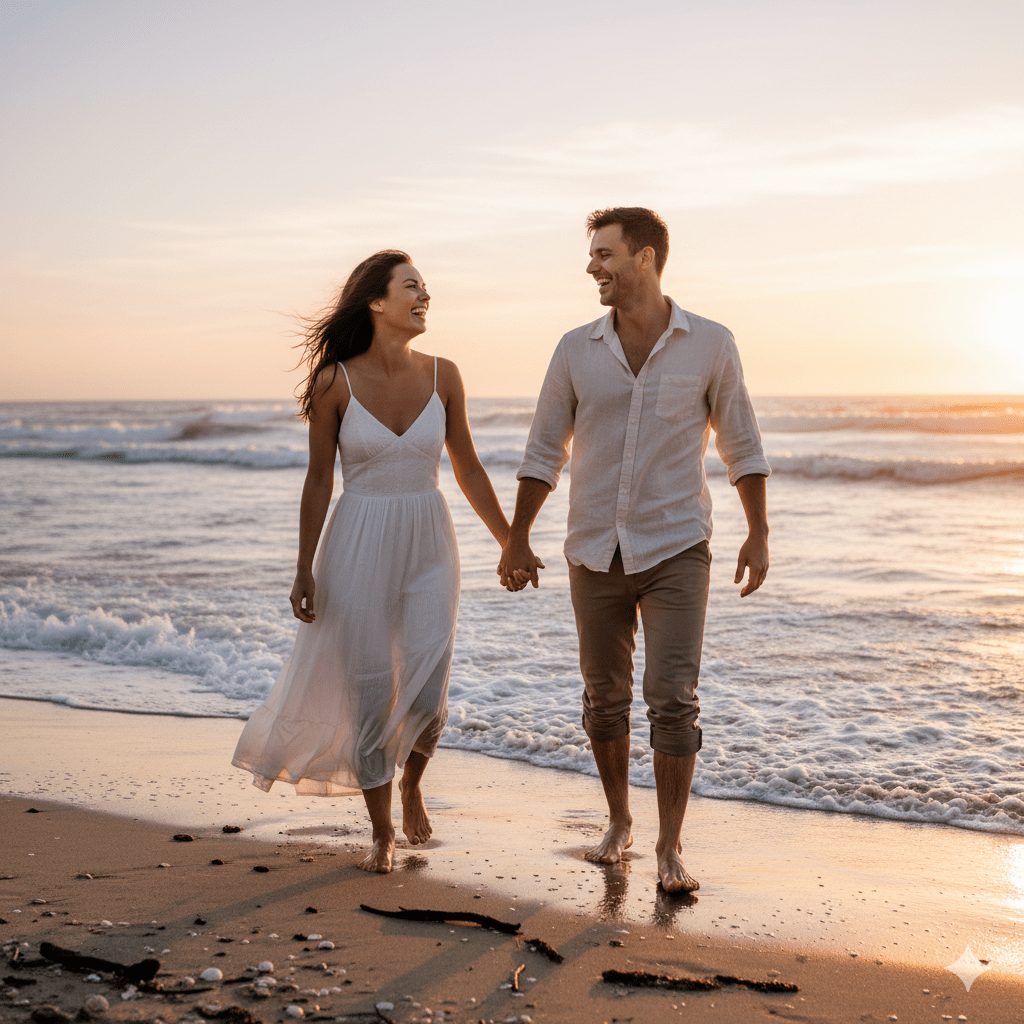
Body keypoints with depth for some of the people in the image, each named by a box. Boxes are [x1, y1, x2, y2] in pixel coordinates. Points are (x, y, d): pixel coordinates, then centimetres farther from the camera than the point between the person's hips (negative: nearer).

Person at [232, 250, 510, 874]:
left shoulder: (442, 376, 1)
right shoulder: (335, 382, -6)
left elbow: (468, 469, 10)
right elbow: (319, 480, 0)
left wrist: (512, 543, 11)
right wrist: (305, 570, -1)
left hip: (429, 545, 2)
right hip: (359, 546, -2)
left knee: (426, 695, -8)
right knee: (370, 693, 2)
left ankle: (411, 784, 26)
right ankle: (382, 834, 19)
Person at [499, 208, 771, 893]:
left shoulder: (710, 345, -3)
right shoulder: (576, 350, 2)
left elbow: (742, 446, 5)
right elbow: (544, 451, 8)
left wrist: (759, 534, -1)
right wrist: (517, 539, 7)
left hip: (676, 549, -2)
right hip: (595, 553, 3)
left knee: (673, 698, -10)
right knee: (605, 698, 10)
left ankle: (670, 849, 0)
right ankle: (619, 822, 30)